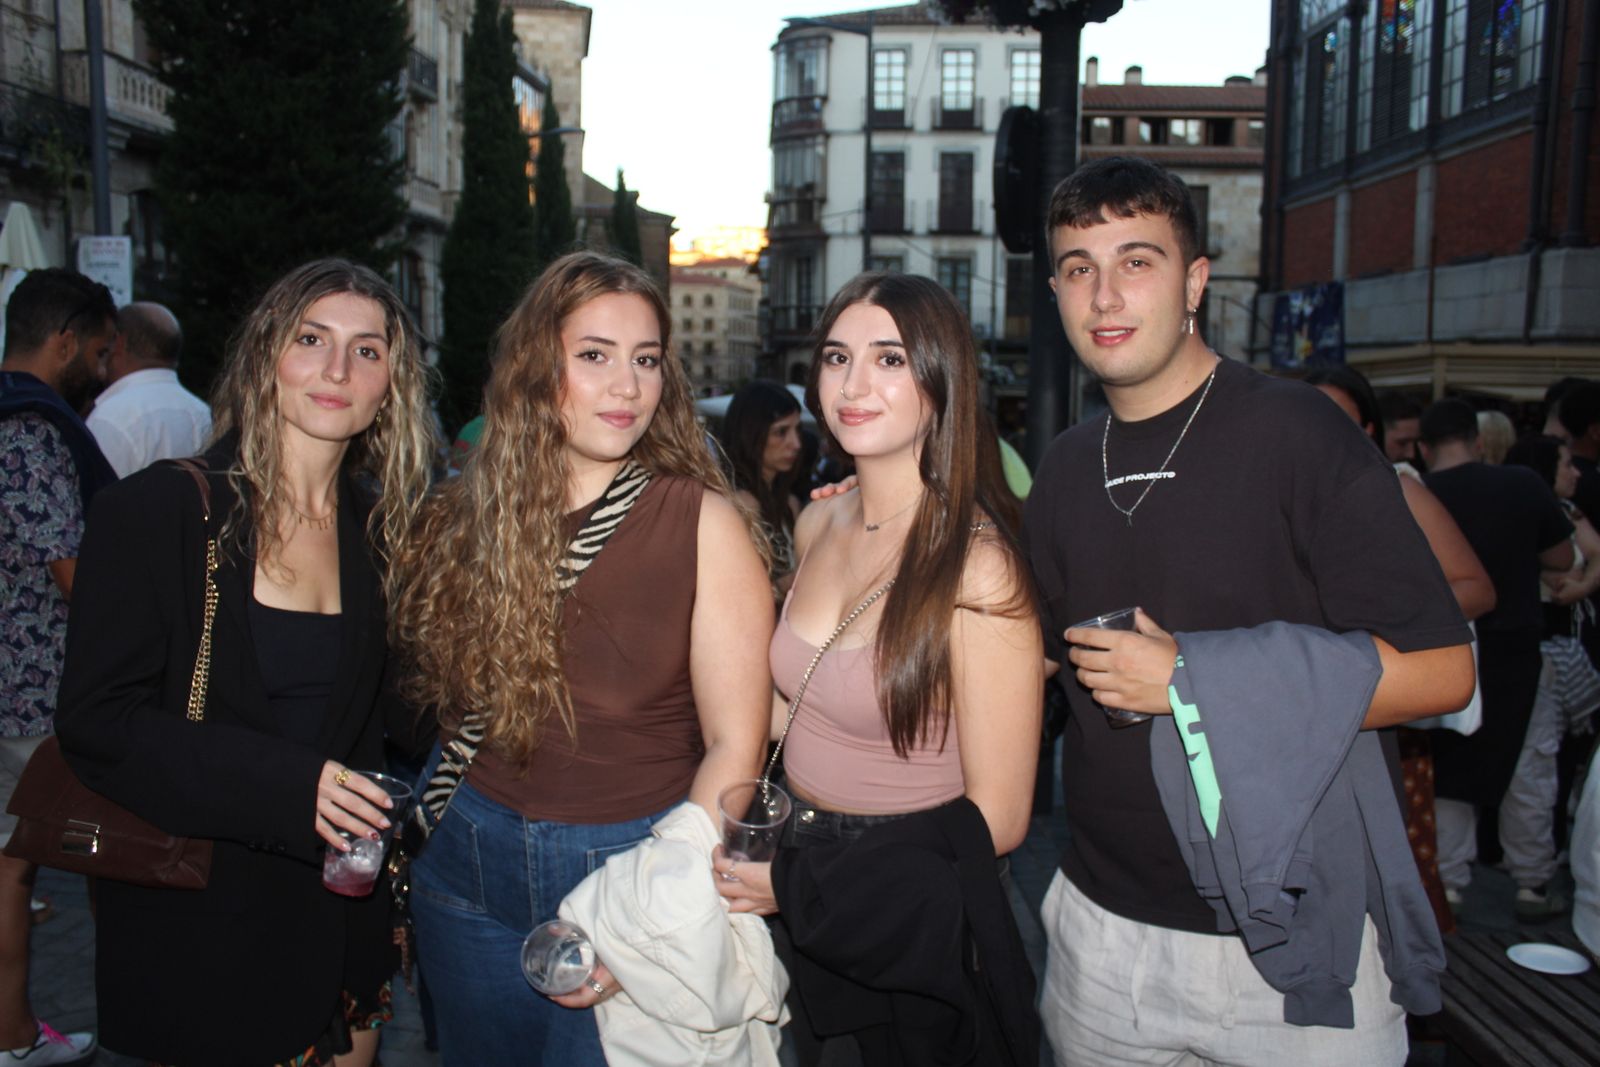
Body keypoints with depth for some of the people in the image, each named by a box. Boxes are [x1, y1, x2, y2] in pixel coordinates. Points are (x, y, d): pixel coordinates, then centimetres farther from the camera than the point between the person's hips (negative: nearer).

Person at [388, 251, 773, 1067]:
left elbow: (734, 745, -13)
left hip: (632, 862, -3)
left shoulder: (702, 523, -11)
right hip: (470, 867, 4)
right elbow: (433, 689, 7)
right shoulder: (465, 515, -1)